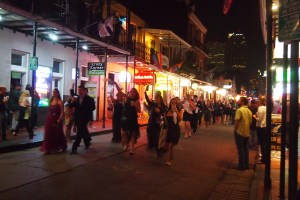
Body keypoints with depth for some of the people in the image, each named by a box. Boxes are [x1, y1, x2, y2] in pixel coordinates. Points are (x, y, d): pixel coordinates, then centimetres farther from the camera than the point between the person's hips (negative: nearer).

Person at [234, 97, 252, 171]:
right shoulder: (249, 111, 6)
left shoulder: (239, 110, -17)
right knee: (246, 148, 14)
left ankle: (241, 165, 7)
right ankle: (246, 165, 20)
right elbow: (250, 121, 11)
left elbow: (237, 121, -19)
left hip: (240, 132, -7)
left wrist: (235, 130, -9)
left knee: (241, 149, 1)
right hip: (247, 133, 7)